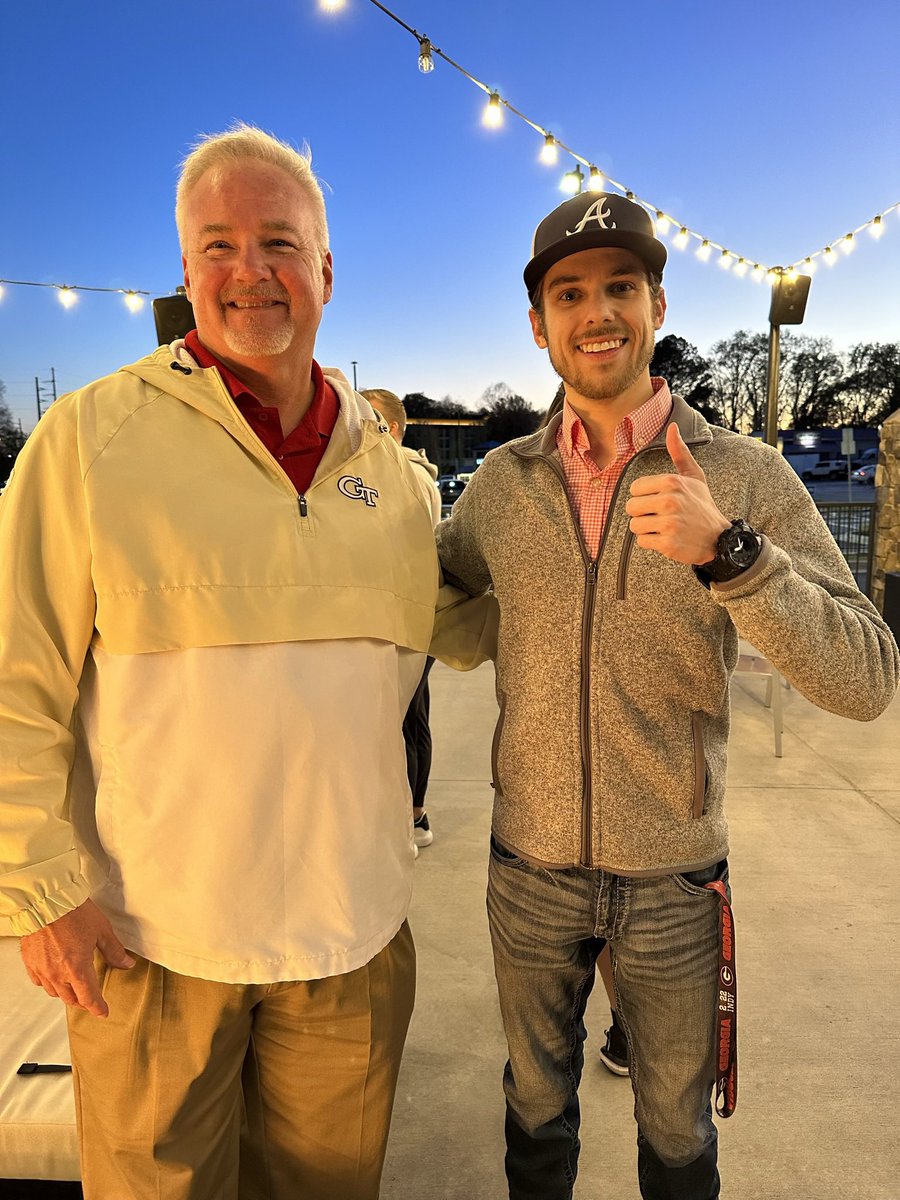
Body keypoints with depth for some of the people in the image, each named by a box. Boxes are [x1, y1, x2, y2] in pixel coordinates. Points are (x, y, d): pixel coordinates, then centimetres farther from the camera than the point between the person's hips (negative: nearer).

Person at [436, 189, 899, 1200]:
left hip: (673, 879, -1)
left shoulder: (747, 478, -12)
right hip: (529, 867, 2)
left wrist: (725, 549, -34)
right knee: (537, 1104, 25)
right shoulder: (502, 481, -4)